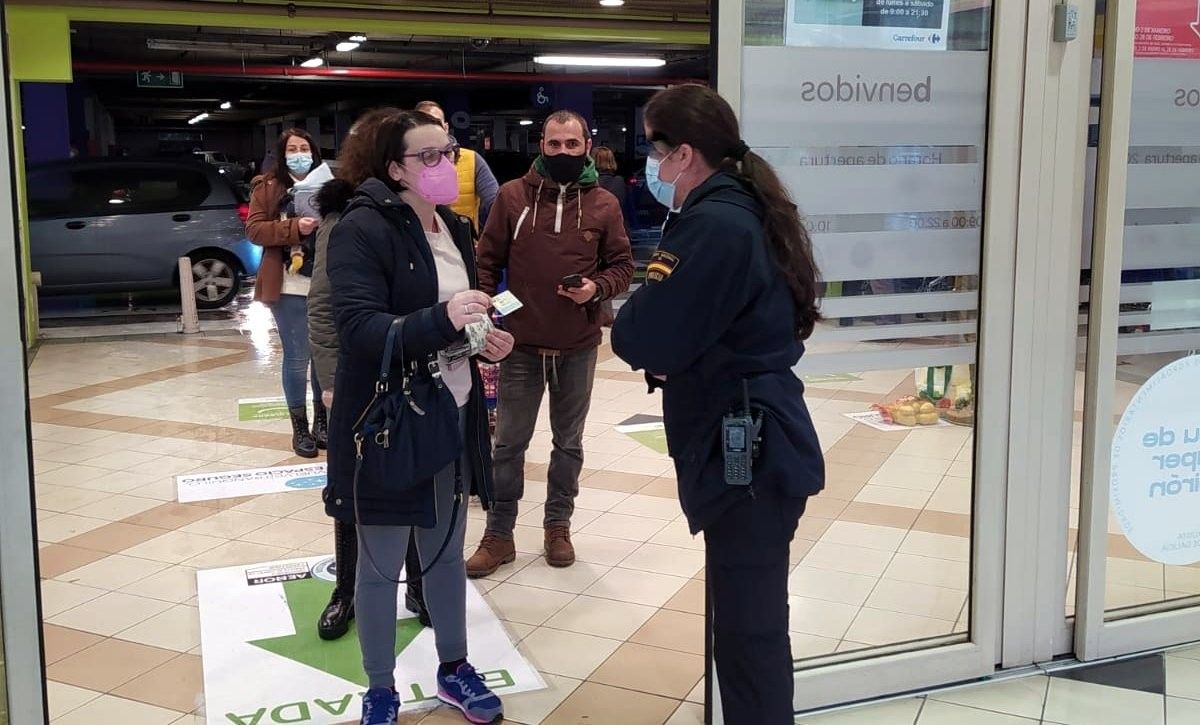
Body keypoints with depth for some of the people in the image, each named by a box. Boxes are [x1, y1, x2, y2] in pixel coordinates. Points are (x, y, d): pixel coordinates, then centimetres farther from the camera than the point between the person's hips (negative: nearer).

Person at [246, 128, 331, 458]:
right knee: (297, 357, 0)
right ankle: (299, 427, 11)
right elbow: (254, 229, -5)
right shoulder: (267, 187, 3)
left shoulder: (328, 183, 9)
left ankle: (321, 420, 24)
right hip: (290, 286, -3)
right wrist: (294, 227, -17)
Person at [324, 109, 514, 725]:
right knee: (380, 563, 8)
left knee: (446, 551, 19)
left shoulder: (455, 228, 9)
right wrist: (441, 320, -36)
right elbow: (358, 329, -24)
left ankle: (453, 669, 37)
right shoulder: (362, 230, -15)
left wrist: (485, 337, 0)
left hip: (451, 417, 7)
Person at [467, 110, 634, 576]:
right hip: (520, 344, -1)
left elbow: (622, 265, 6)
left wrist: (598, 287, -15)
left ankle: (558, 526, 30)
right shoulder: (512, 195, -1)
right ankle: (498, 534, 19)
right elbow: (488, 262, 2)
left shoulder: (604, 204, 0)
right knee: (508, 443, 7)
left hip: (579, 347, 1)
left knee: (569, 442, 14)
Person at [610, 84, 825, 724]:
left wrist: (626, 323, 0)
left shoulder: (716, 227, -20)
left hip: (744, 452, -10)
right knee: (753, 621, 20)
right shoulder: (736, 210, 13)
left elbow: (644, 339, -21)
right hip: (753, 444, 10)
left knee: (746, 631, 0)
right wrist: (662, 347, -2)